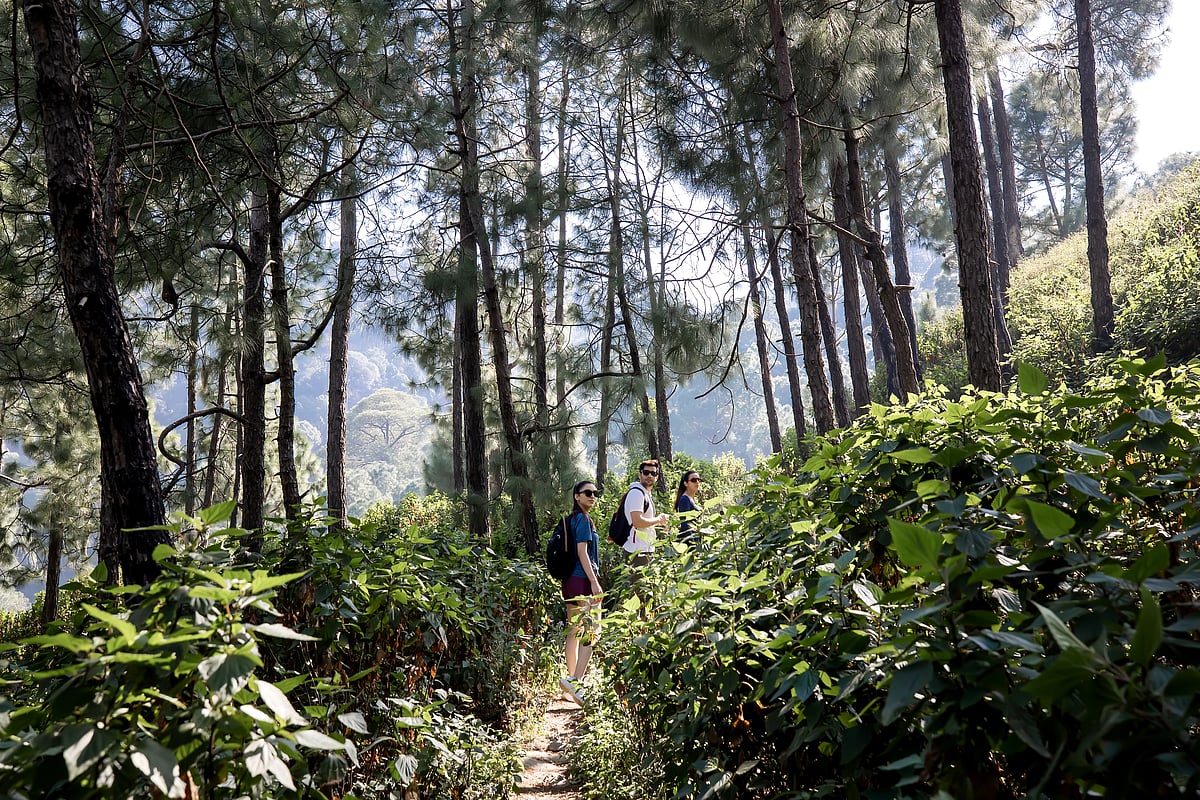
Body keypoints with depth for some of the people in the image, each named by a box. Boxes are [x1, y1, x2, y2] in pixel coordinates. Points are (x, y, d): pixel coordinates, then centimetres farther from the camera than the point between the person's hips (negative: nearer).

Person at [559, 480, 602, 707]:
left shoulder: (573, 519, 18)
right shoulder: (583, 519, -9)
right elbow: (582, 552, -17)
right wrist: (594, 582, -19)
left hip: (571, 581, 10)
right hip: (583, 580, -10)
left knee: (574, 632, 11)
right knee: (591, 632, -10)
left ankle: (573, 680, 17)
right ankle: (575, 680, -16)